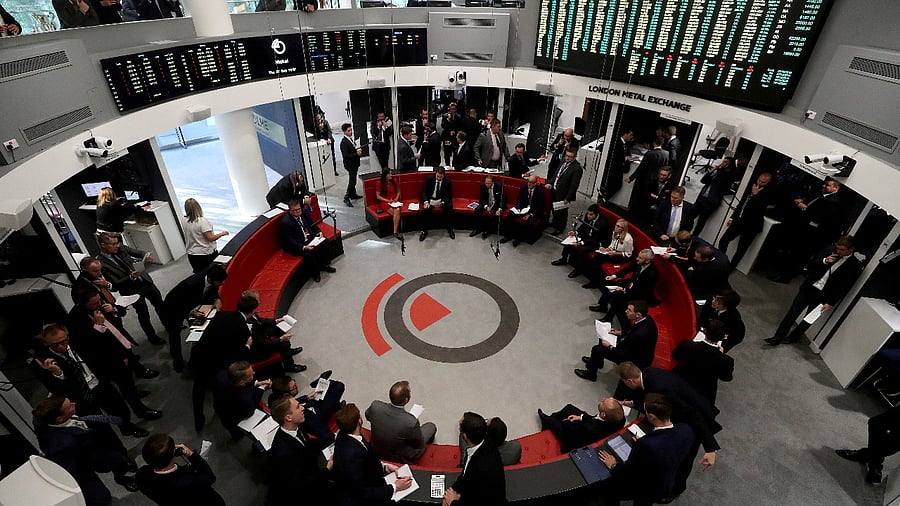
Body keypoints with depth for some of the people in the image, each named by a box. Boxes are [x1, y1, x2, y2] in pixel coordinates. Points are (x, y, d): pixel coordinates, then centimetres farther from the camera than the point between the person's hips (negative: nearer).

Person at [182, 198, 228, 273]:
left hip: (192, 255, 6)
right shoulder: (202, 221, -20)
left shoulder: (184, 221, -2)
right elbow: (210, 238, -21)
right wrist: (222, 234, -8)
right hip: (206, 254, -6)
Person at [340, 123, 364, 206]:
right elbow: (345, 155, -27)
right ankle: (346, 198, -1)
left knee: (352, 180, 20)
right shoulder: (344, 142, -22)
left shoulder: (350, 138, 6)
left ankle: (353, 194, 34)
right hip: (350, 164, -9)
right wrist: (356, 154, -26)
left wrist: (358, 150, -1)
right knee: (352, 181, -8)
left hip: (354, 163, 9)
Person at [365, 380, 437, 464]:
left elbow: (367, 416, -1)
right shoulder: (412, 422, -39)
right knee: (431, 426, 18)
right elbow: (419, 445, -17)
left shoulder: (375, 405, -28)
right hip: (402, 459, -3)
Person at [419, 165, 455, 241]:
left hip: (442, 200, 0)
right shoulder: (429, 178, -11)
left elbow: (448, 196, -9)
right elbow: (424, 191, -9)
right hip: (430, 199, 0)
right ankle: (424, 231, -14)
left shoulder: (447, 181, -11)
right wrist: (426, 201, -28)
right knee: (426, 209, -30)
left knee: (450, 207, -28)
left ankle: (450, 229, -10)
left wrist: (442, 203, -30)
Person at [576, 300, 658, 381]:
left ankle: (591, 374, 20)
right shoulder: (646, 318, -13)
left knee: (597, 349, -5)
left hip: (636, 359, -9)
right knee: (604, 338, 16)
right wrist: (620, 332, 4)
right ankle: (597, 361, 38)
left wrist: (610, 346, -16)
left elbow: (627, 355, -26)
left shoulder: (640, 334, -39)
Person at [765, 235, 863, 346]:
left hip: (822, 296, -2)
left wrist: (830, 303, -11)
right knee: (793, 312, 1)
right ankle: (778, 336, 8)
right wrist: (824, 261, -15)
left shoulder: (855, 265, -9)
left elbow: (844, 288, -8)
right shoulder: (829, 250, -1)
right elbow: (810, 265, 5)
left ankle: (792, 337, 29)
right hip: (809, 287, 2)